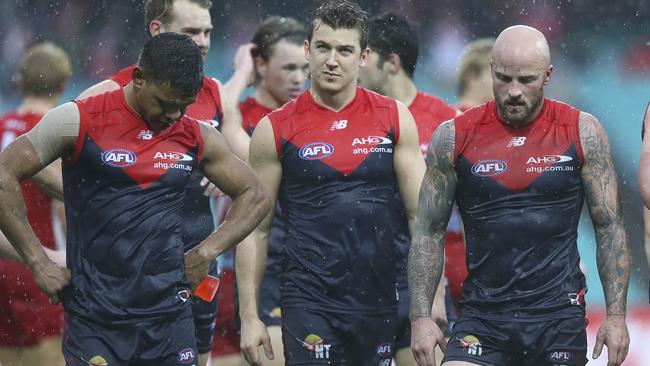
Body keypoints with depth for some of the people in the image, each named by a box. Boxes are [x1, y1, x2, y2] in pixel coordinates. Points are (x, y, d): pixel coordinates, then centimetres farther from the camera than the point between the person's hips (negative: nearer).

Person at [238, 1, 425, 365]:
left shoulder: (394, 118, 3)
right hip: (310, 304, -2)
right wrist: (250, 316, -2)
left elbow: (422, 216, 4)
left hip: (381, 303, 2)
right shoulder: (275, 130, 0)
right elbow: (256, 229, 3)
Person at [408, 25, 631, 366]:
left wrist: (616, 315, -3)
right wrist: (420, 317, -3)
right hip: (482, 316, 0)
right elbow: (429, 233, 5)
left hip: (559, 315, 0)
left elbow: (609, 227, 4)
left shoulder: (582, 132, 0)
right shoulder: (453, 137, 0)